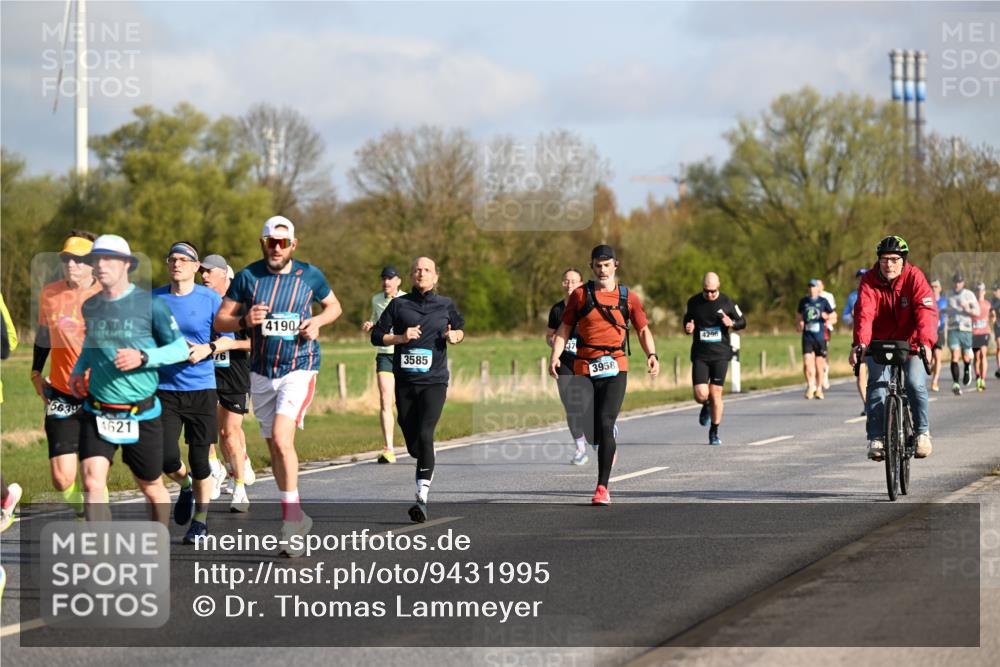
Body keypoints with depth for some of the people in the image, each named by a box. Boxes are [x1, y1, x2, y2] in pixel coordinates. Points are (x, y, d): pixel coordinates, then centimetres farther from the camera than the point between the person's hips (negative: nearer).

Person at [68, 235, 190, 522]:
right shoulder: (89, 307, 7)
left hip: (141, 413, -3)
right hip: (97, 413, 3)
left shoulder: (151, 304, -8)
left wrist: (143, 357, -21)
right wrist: (79, 368, 8)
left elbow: (181, 349, -6)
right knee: (92, 483, -15)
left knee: (151, 487, 12)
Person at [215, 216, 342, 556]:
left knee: (281, 438, -21)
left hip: (299, 368, -4)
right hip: (261, 372, 4)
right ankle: (298, 517, 25)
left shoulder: (310, 275, -2)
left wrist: (317, 321, -7)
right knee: (274, 447, 11)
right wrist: (245, 320, -19)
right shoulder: (247, 277, -1)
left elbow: (334, 305, 15)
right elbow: (220, 321, 1)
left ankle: (290, 517, -15)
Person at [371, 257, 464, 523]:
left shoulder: (445, 305, 8)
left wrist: (455, 336, 2)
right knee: (412, 441, 7)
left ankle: (422, 498, -23)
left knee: (424, 434, -20)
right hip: (405, 382, 2)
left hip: (434, 381, -2)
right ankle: (427, 468, 43)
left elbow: (460, 327, 24)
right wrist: (401, 338, -12)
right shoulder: (399, 304, 5)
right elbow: (377, 336, 5)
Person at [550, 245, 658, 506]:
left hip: (615, 368, -1)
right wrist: (555, 355, -3)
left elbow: (643, 329, 11)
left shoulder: (628, 297, 7)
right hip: (584, 367, 1)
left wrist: (651, 354, -6)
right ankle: (609, 448, 38)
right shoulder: (580, 294, 7)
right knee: (591, 429, 1)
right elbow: (564, 328, 10)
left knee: (605, 424, -15)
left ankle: (603, 487, -13)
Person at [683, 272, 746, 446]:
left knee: (716, 394, -2)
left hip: (720, 355, -1)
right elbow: (687, 320, 17)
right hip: (700, 355, 1)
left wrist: (732, 323, -14)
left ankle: (714, 432, 13)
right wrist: (687, 328, -7)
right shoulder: (694, 302, 2)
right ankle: (706, 406, 27)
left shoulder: (727, 302, -1)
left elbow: (743, 322, 8)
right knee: (701, 395, -11)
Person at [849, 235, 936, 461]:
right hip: (879, 343, 1)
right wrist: (860, 343, -44)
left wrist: (925, 342, -44)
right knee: (877, 383, -18)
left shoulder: (914, 277, -15)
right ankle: (876, 437, -15)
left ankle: (922, 431, -1)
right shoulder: (869, 281, -12)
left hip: (910, 343, -1)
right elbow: (864, 313, -26)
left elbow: (926, 311, -27)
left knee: (915, 383, -19)